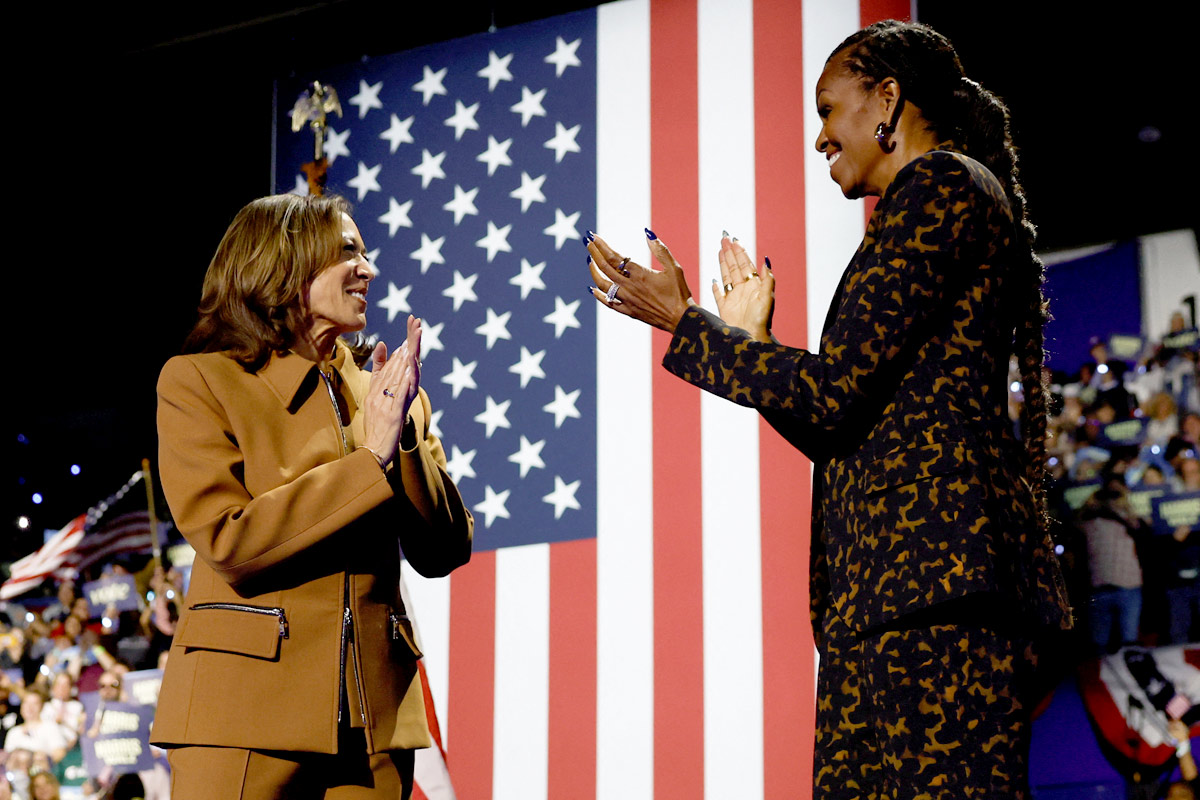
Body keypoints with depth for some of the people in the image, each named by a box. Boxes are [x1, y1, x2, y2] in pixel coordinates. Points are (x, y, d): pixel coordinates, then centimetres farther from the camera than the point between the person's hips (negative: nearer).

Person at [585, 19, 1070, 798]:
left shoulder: (937, 184, -1)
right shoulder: (950, 201, 28)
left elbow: (832, 392, -10)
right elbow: (848, 432, 24)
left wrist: (683, 319, 1)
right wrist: (750, 343, 30)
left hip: (928, 572, -10)